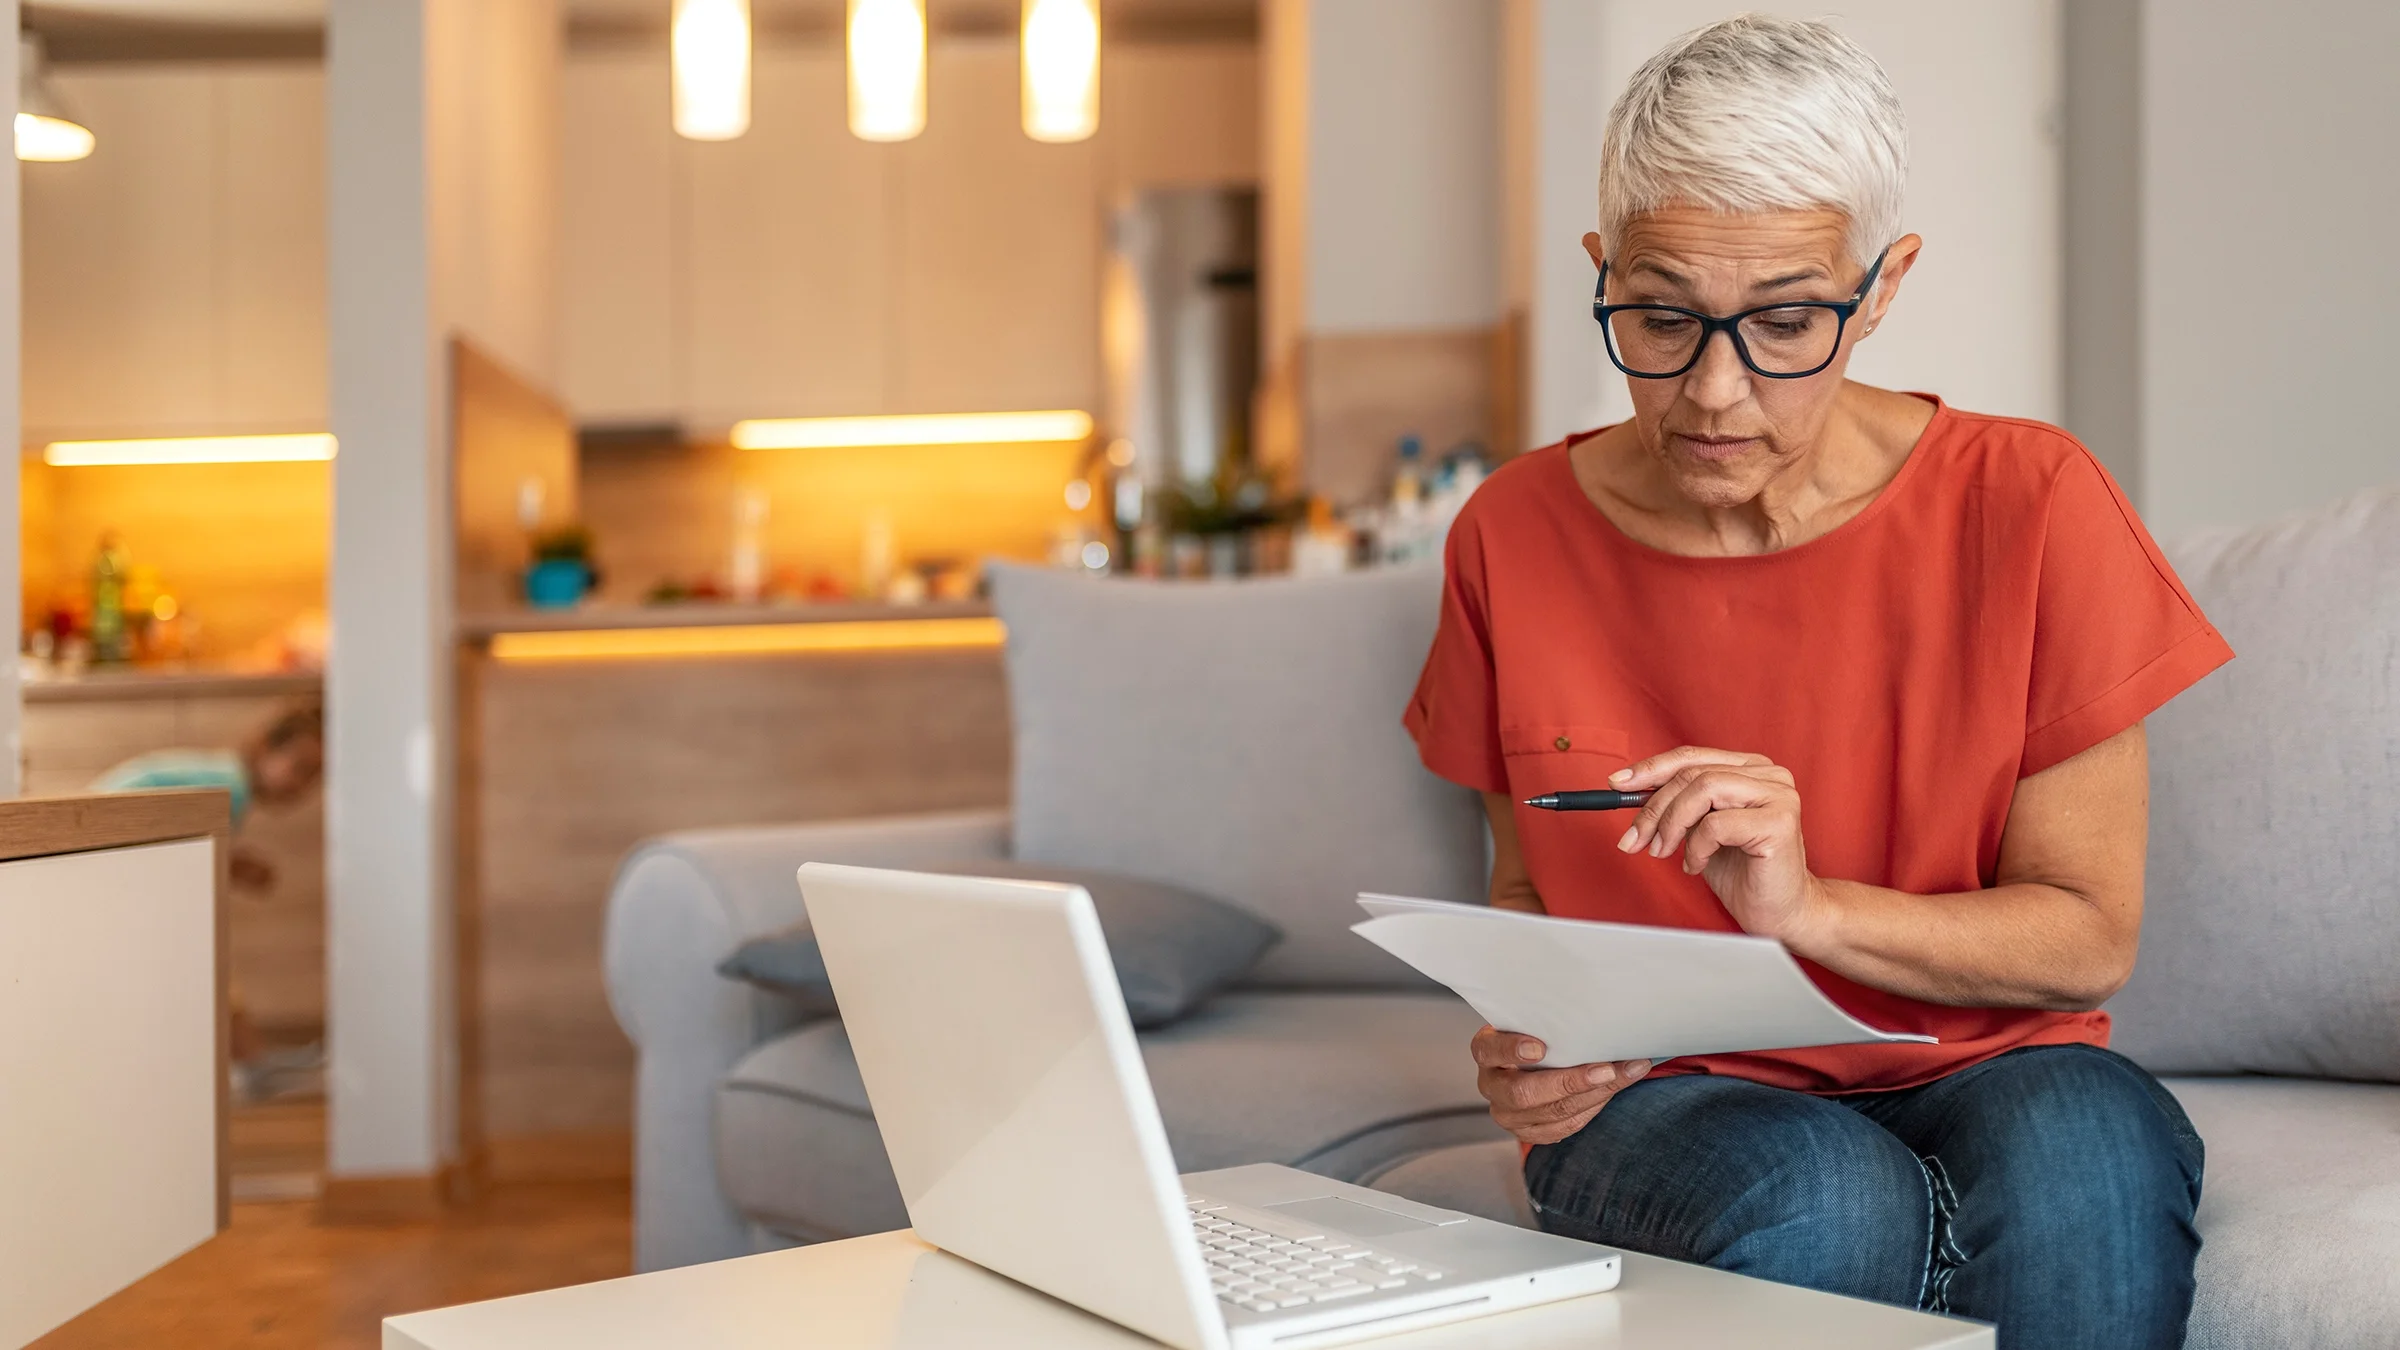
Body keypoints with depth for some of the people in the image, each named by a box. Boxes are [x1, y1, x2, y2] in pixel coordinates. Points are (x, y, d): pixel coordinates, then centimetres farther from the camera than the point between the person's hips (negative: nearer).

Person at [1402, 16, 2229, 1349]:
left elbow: (2087, 936, -5)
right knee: (1813, 1205, -36)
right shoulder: (1518, 536, -2)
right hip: (1669, 1094, 0)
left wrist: (1810, 905, -23)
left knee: (2086, 1153, -35)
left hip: (1979, 1073, 1)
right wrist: (1523, 1044, -13)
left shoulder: (2031, 506, -7)